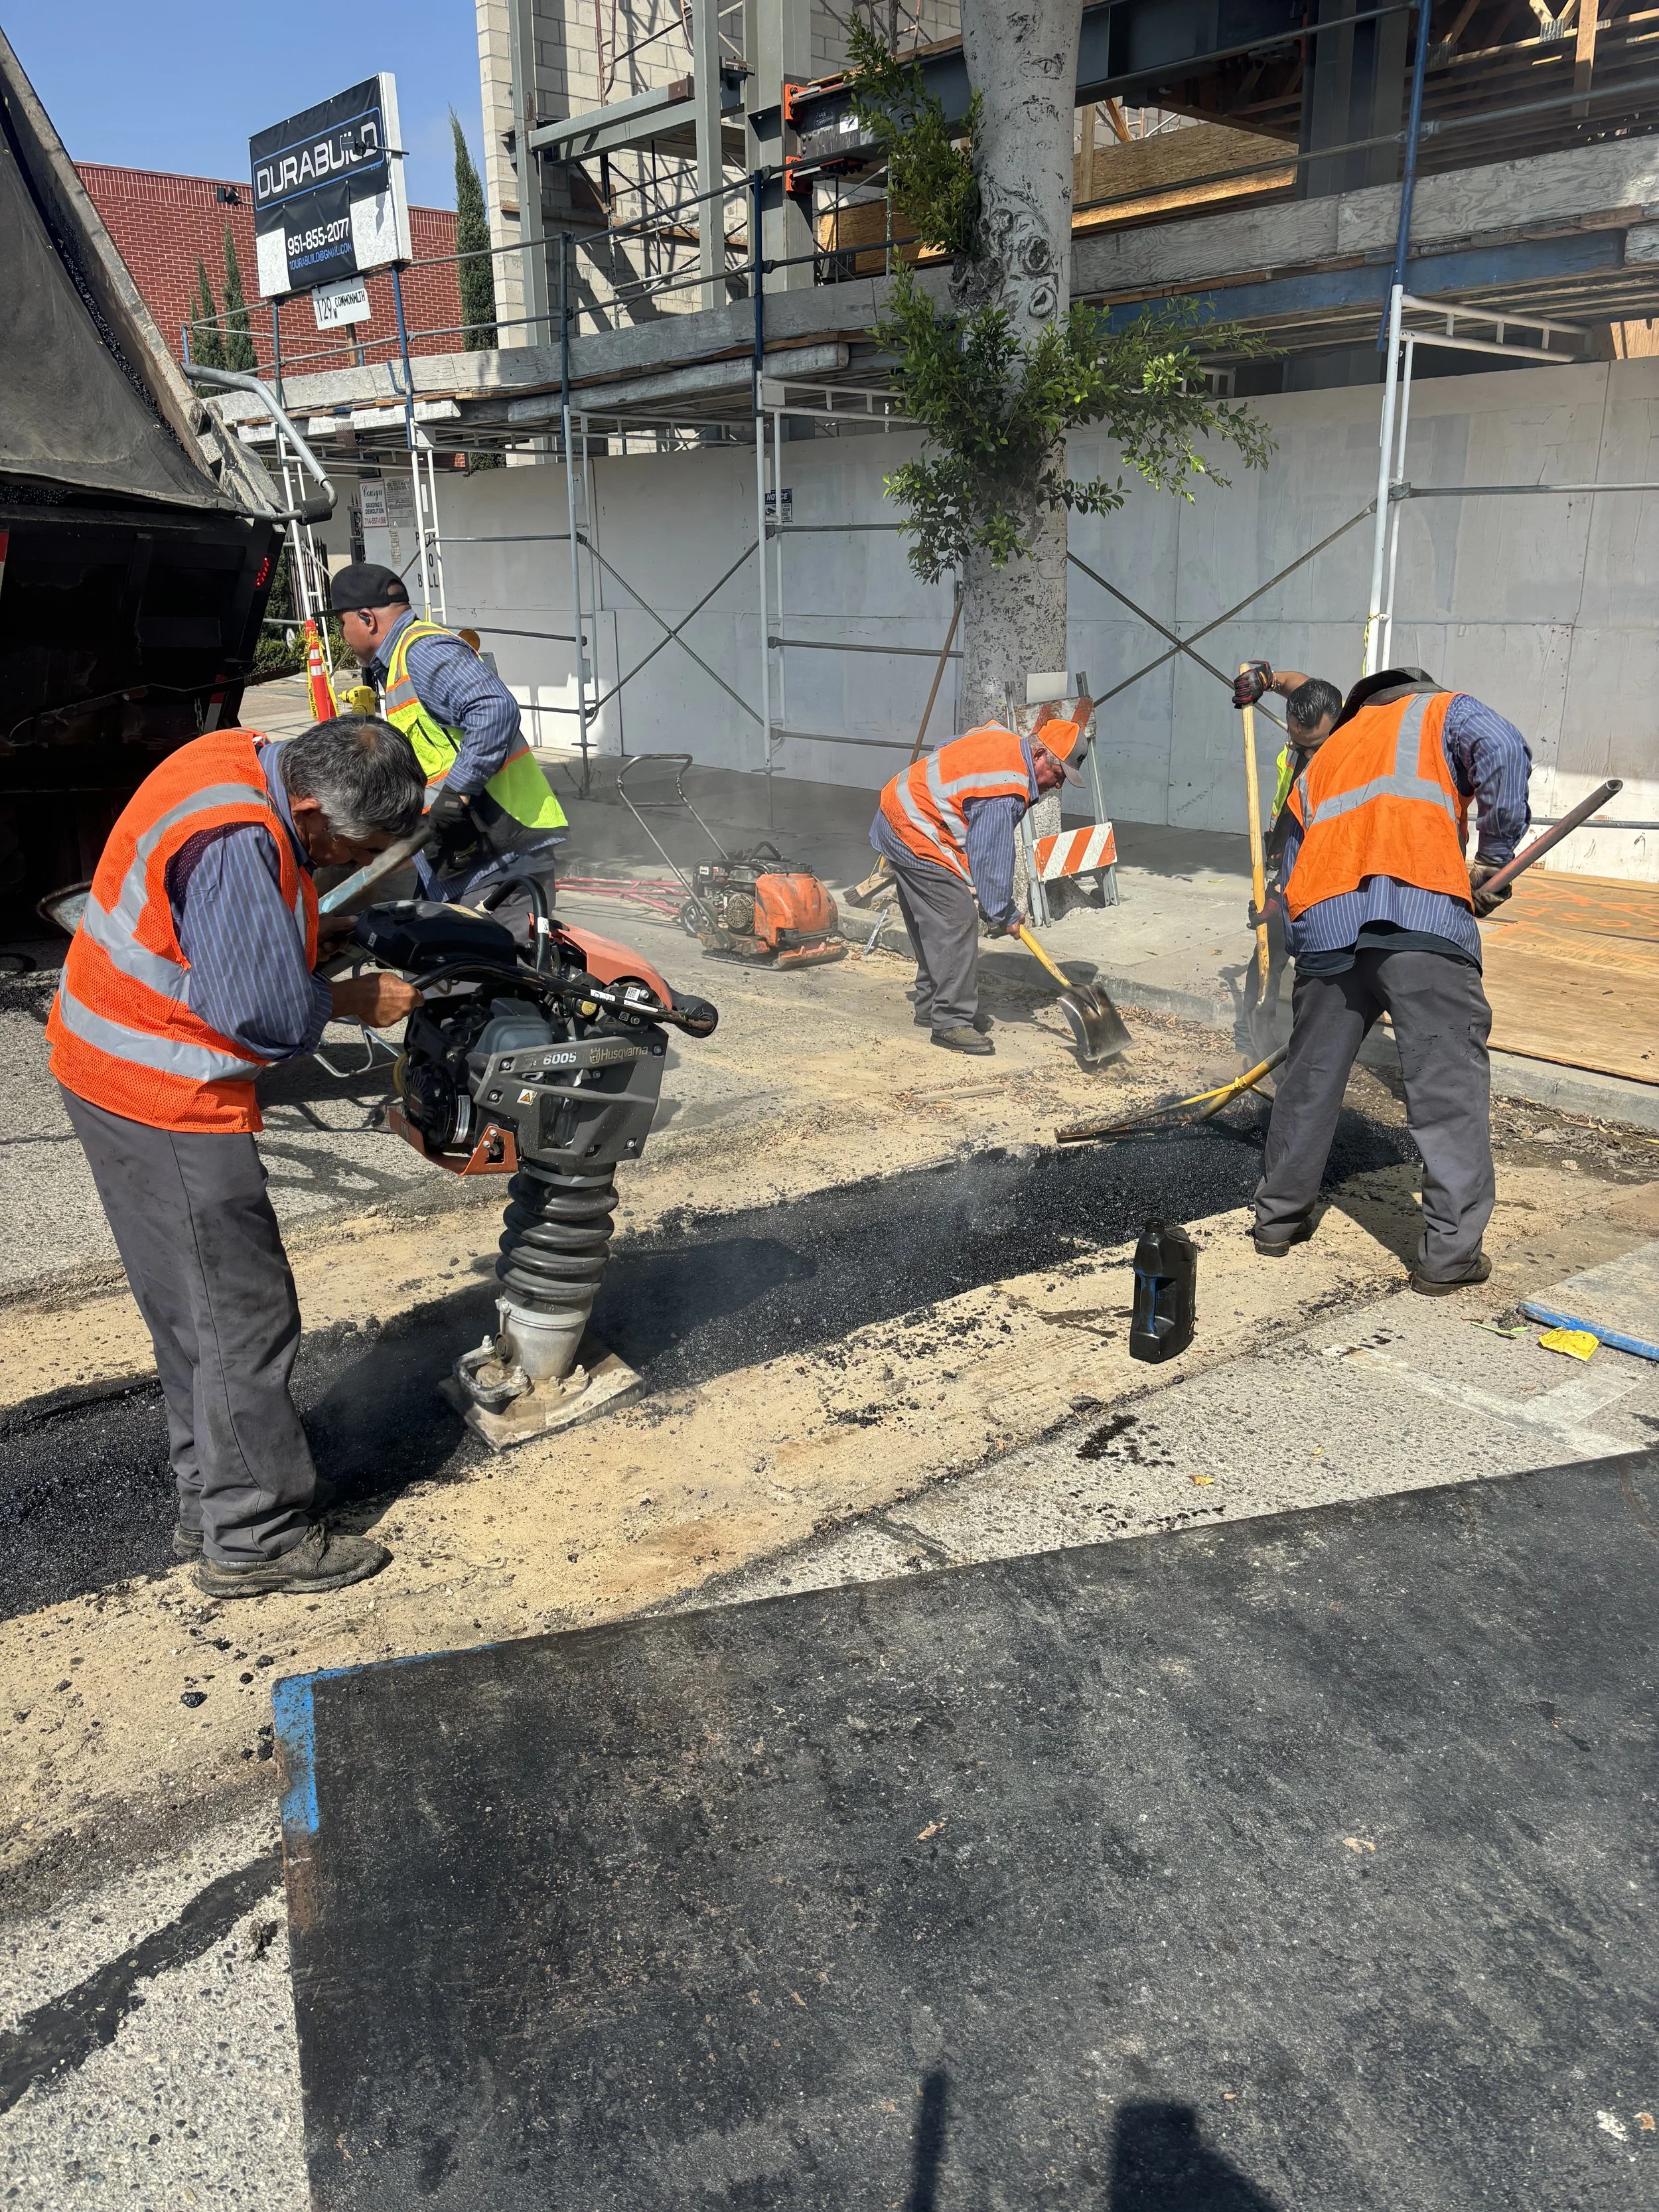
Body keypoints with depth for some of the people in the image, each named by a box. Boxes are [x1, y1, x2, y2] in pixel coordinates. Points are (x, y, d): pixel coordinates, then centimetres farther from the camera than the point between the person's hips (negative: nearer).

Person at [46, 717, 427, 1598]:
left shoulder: (244, 757, 2)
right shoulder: (237, 845, -28)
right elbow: (264, 1011, -26)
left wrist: (324, 939, 5)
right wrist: (353, 1000, -10)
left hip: (117, 1070, 10)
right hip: (166, 1101, -10)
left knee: (197, 1313, 18)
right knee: (243, 1317, -1)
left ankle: (210, 1505, 32)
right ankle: (257, 1540, 12)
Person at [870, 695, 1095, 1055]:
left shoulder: (1002, 738, 6)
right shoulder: (1006, 792, -24)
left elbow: (946, 749, 22)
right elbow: (991, 857, -20)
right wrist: (1004, 914, -8)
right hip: (917, 837, -11)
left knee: (933, 924, 17)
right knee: (957, 924, -13)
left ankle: (930, 1006, 26)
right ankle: (951, 1022, -10)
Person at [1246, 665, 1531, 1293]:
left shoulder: (1321, 760, 34)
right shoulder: (1443, 711, 23)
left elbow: (1290, 877, 29)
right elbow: (1504, 752, -1)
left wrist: (1310, 960, 33)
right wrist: (1494, 857, 5)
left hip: (1325, 928, 5)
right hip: (1422, 917, -4)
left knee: (1311, 1077, 17)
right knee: (1451, 1087, 1)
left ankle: (1279, 1217, 28)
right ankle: (1449, 1253, 2)